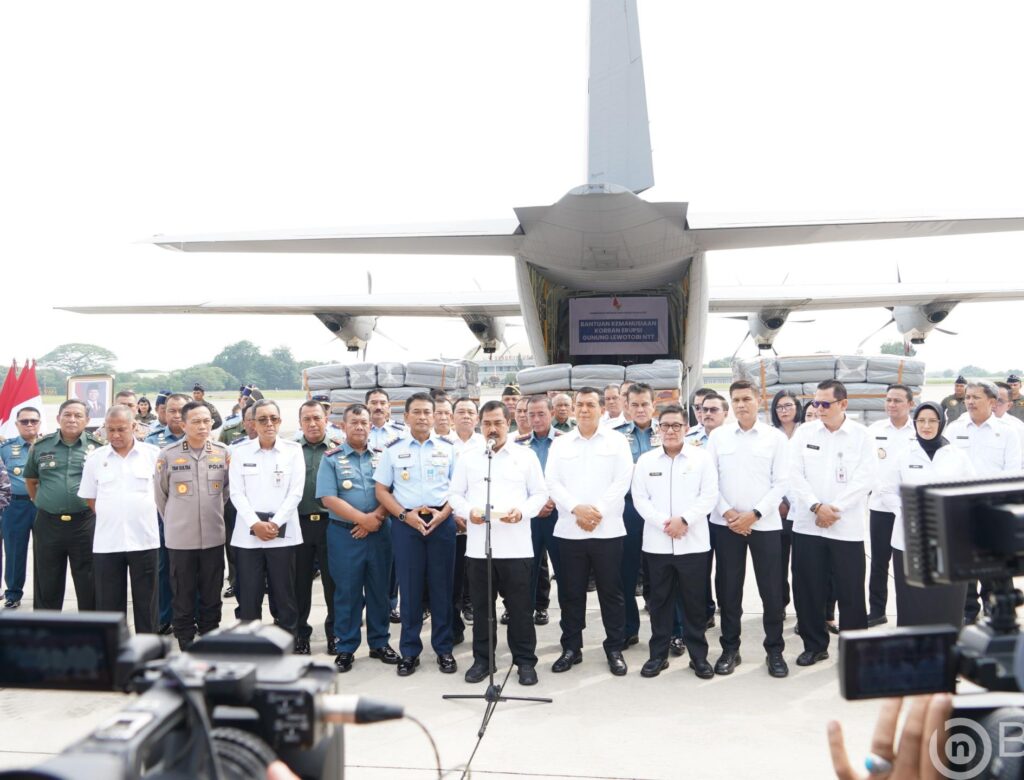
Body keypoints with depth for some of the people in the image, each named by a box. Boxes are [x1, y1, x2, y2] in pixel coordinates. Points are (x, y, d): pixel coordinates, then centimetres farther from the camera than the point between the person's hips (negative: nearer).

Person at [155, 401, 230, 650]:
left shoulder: (223, 453, -1)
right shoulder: (168, 454, -6)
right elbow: (161, 495, 6)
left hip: (214, 536, 2)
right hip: (180, 538, -2)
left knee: (211, 597, 11)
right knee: (183, 599, 7)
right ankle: (186, 649, 19)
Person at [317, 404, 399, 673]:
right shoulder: (331, 458, 0)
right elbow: (328, 498, -9)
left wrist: (376, 516, -14)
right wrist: (363, 518, -14)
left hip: (379, 532, 2)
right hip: (344, 534, -2)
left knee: (379, 589, 10)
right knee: (347, 592, 4)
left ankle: (380, 643, 23)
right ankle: (345, 648, 15)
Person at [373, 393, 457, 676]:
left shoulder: (448, 448, 4)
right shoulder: (393, 449, 3)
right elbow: (381, 490, 3)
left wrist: (443, 513, -10)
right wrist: (405, 515, -9)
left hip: (441, 522, 0)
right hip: (406, 523, 0)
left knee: (442, 587, 6)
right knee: (409, 588, 5)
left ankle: (444, 649, 19)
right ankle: (409, 651, 17)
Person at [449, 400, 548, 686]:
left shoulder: (526, 456, 6)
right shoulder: (467, 458, 10)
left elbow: (540, 493, 4)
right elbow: (455, 495, 10)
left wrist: (522, 511, -14)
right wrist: (469, 511, -10)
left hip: (516, 545, -2)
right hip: (477, 545, 2)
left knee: (520, 607, 4)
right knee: (481, 606, 10)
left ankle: (525, 661, 16)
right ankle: (482, 659, 23)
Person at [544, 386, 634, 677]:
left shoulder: (617, 441, 4)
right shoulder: (560, 443, 9)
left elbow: (622, 481, -5)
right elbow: (552, 482, 1)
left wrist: (598, 511, -14)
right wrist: (576, 508, -14)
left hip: (607, 529, -2)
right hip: (569, 530, 2)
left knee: (611, 591, 5)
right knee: (571, 592, 8)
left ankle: (615, 649, 17)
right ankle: (571, 648, 20)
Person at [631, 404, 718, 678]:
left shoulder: (702, 458, 2)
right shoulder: (646, 460, 6)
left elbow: (709, 496, -4)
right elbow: (639, 498, 1)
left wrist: (684, 520, -16)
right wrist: (663, 522, -13)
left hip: (693, 542, -1)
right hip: (656, 542, 1)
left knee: (694, 601, 6)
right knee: (660, 600, 9)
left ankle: (699, 655, 18)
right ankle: (658, 654, 19)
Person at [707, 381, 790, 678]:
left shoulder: (776, 438, 1)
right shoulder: (718, 436, 4)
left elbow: (781, 483, -2)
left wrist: (754, 514, -11)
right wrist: (727, 512, -8)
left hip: (765, 523, -1)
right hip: (726, 523, 1)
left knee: (771, 589, 3)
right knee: (728, 588, 7)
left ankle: (774, 650, 19)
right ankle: (730, 649, 19)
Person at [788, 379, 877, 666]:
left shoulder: (861, 435, 0)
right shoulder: (804, 432, 5)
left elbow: (866, 477, -7)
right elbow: (795, 474, 0)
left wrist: (834, 508, -12)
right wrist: (817, 507, -12)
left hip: (848, 527, -2)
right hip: (808, 524, 2)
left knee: (851, 592, 4)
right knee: (807, 589, 7)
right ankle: (815, 645, 22)